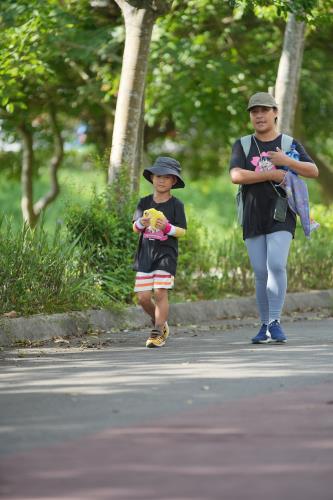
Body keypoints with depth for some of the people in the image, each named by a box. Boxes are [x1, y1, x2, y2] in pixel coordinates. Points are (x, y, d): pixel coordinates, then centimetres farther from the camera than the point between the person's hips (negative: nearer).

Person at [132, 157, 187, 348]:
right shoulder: (145, 202, 8)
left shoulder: (176, 204, -2)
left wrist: (167, 227, -22)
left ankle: (158, 333, -6)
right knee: (143, 297, 1)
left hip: (166, 253, -4)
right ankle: (161, 323, 26)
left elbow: (182, 231, -4)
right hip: (146, 253, 4)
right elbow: (135, 228, 4)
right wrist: (141, 223, -19)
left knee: (160, 292, -11)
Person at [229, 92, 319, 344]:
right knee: (261, 273, 1)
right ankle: (265, 326, 9)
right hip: (253, 219, 2)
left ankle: (275, 322, -16)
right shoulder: (242, 146, 10)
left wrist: (287, 161, -16)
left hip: (281, 217, -2)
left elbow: (314, 171, -2)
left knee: (276, 266, -19)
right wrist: (271, 175, -13)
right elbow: (236, 176, -7)